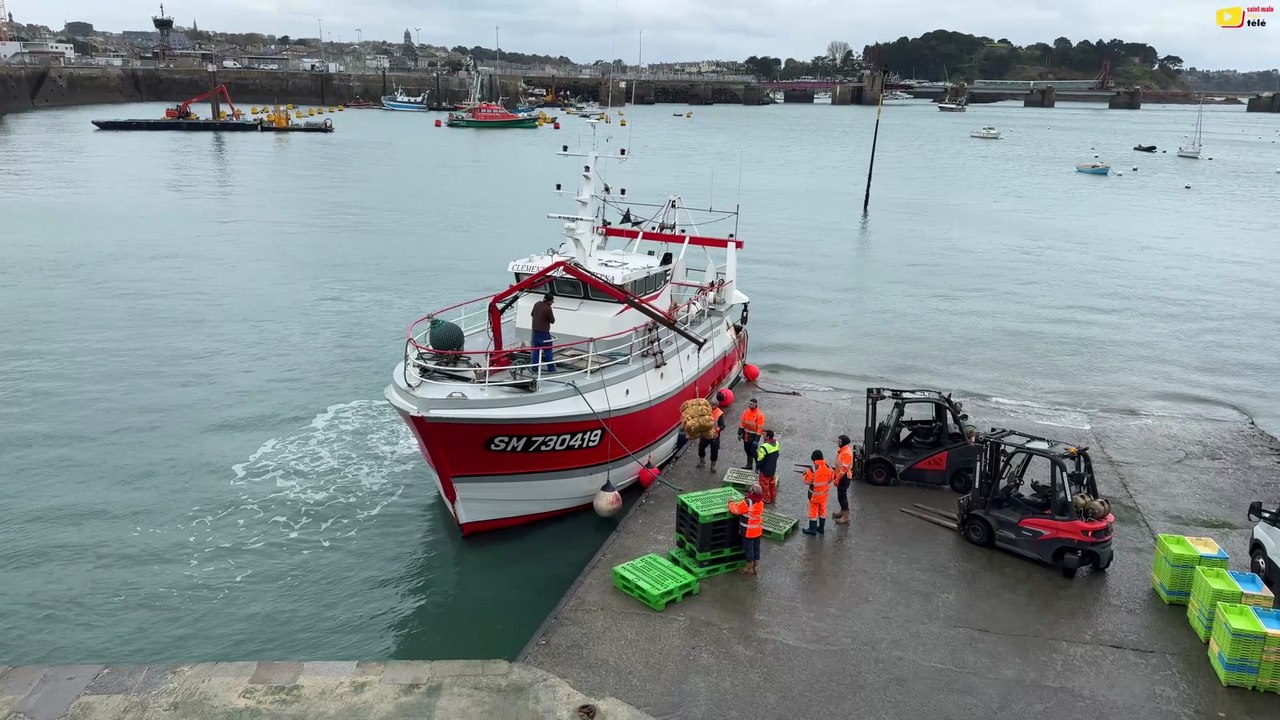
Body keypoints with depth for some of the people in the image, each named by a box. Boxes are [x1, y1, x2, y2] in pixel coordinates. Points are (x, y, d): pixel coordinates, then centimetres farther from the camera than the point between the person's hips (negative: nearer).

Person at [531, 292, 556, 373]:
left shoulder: (537, 304, 0)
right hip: (544, 332, -6)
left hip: (535, 331, 6)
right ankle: (551, 368, 10)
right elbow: (552, 321, -10)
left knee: (536, 350, 13)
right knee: (547, 350, 5)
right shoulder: (548, 308, -21)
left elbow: (532, 314, 16)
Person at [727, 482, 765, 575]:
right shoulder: (760, 501, -4)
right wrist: (736, 502, 7)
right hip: (758, 530, 7)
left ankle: (749, 568, 22)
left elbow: (735, 510, -20)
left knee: (749, 549, 9)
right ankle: (754, 567, 32)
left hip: (748, 531, -7)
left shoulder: (747, 503, -29)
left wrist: (731, 503, -1)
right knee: (756, 548, 18)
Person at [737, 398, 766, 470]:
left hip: (753, 436, -6)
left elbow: (760, 428, -17)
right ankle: (749, 465, 33)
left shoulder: (759, 415, -18)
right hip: (746, 435, 6)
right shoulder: (746, 411, 0)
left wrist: (756, 440, -18)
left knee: (753, 452, -4)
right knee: (747, 450, 17)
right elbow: (742, 423, 8)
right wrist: (739, 433, 6)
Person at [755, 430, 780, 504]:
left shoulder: (764, 447, -31)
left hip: (765, 470, -7)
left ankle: (766, 499, 23)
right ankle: (773, 496, 40)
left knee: (765, 484, 11)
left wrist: (757, 468, -7)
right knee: (772, 483, 25)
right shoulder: (776, 443, -6)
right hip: (773, 469, 7)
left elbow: (760, 459, -22)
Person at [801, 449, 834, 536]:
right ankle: (821, 528, 29)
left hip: (815, 494, -5)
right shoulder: (828, 467, -7)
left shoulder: (813, 469, -25)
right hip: (824, 493, 5)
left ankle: (812, 529, 17)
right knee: (822, 509, 19)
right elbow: (831, 478, 5)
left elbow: (807, 482, -18)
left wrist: (806, 474, 0)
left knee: (813, 510, 8)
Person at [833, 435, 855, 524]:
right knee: (840, 495, 21)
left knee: (842, 496, -4)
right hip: (841, 477, 10)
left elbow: (844, 468, -26)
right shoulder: (842, 450, 6)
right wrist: (835, 475, 21)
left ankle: (845, 517, 2)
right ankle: (842, 512, 37)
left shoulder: (847, 453, -25)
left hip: (844, 478, -10)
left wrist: (837, 479, -22)